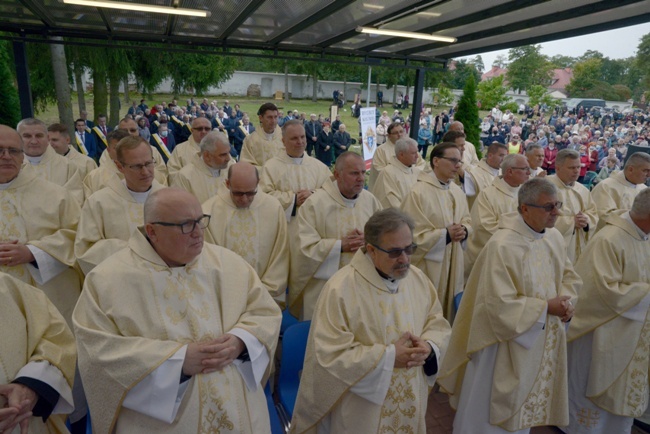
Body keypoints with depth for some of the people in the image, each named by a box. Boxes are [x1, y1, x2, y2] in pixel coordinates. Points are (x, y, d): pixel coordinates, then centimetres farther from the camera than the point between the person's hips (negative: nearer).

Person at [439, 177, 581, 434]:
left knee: (524, 406, 25)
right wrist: (546, 307, -20)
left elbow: (569, 276, 13)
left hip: (544, 343, 7)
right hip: (508, 346, -7)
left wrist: (566, 301, -7)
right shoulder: (502, 246, -27)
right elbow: (500, 304, -26)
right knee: (494, 413, 13)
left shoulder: (554, 237, -2)